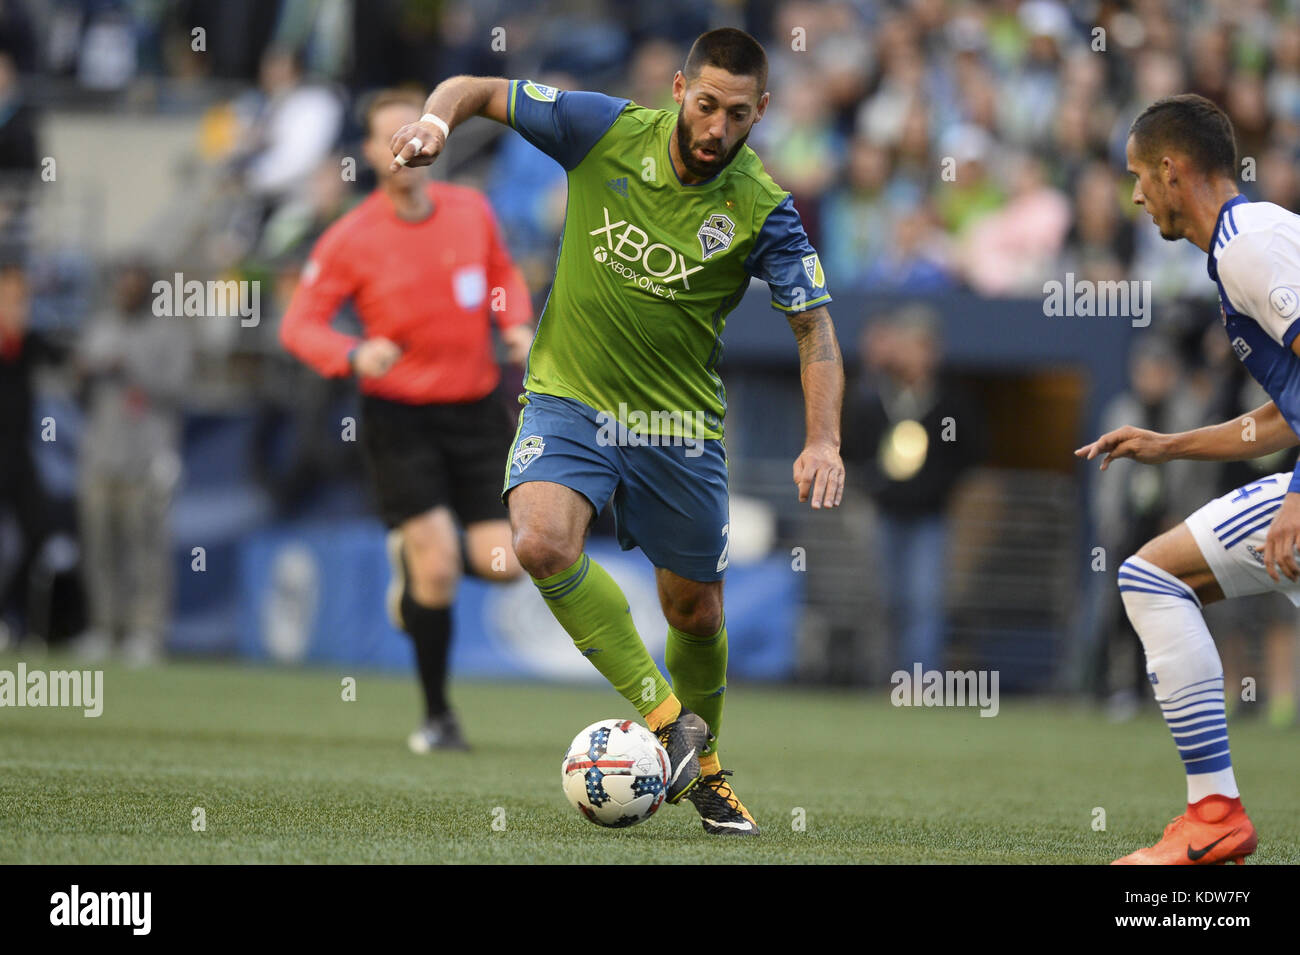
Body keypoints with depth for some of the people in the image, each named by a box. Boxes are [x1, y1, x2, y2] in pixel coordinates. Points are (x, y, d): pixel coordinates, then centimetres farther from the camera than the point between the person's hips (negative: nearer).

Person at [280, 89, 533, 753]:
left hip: (475, 408, 3)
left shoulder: (472, 211, 0)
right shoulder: (350, 240, -9)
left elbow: (503, 273, 19)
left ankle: (412, 560, 31)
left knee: (502, 564, -4)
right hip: (398, 415, -3)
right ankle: (437, 716, 4)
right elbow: (298, 324, -6)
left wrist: (516, 324, 0)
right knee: (437, 563, -14)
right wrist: (353, 354, -25)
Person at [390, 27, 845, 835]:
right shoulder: (606, 133, -10)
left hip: (680, 426, 1)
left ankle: (705, 767, 38)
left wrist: (824, 441, -21)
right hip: (569, 402, -1)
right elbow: (476, 89, 0)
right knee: (543, 543, -28)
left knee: (695, 609, 11)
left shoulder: (761, 210, -11)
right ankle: (662, 716, -17)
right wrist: (437, 118, -24)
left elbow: (815, 328, -7)